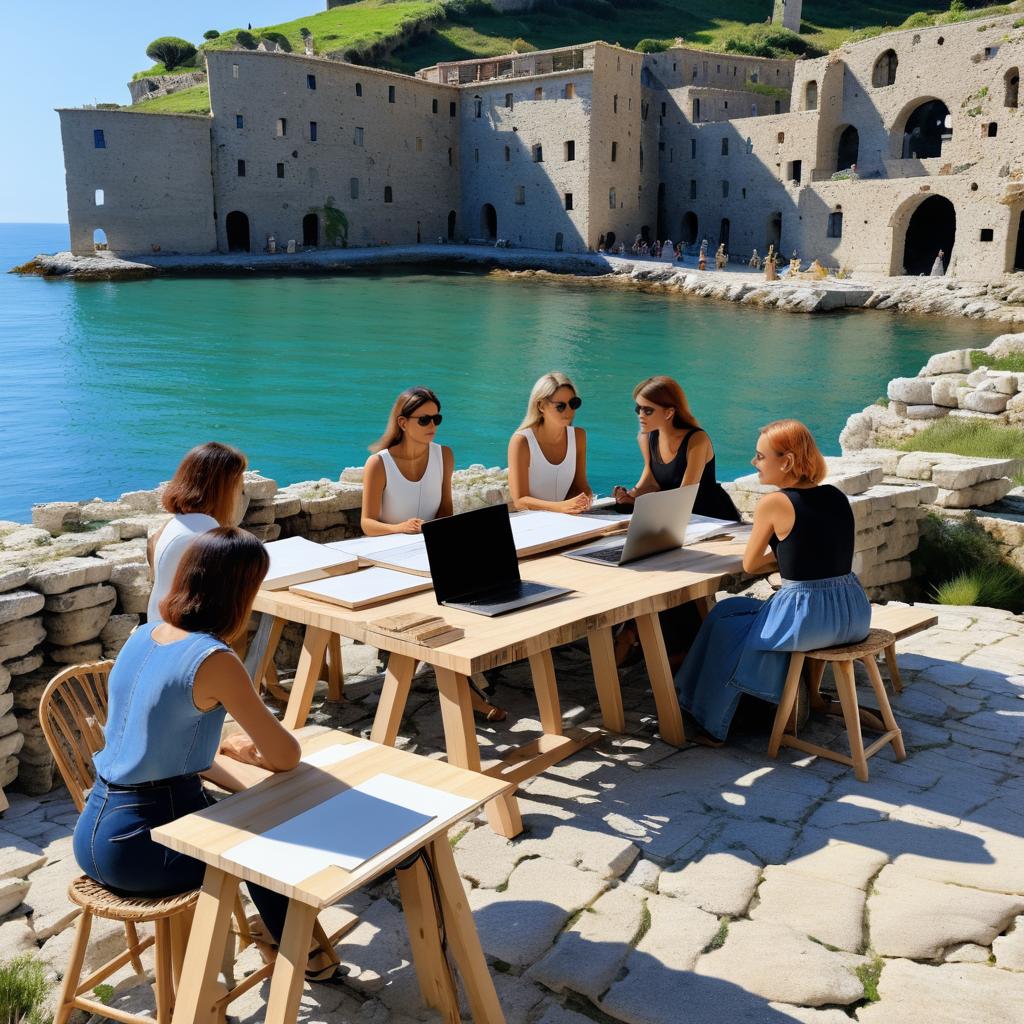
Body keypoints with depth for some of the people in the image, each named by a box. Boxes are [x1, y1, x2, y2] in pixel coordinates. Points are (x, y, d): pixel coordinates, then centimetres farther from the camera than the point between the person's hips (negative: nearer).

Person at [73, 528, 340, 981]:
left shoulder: (142, 636, 2)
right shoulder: (213, 660, -22)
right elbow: (286, 757, -15)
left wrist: (228, 746, 15)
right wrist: (253, 750, 6)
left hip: (92, 832, 8)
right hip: (138, 845, -7)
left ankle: (274, 926, 46)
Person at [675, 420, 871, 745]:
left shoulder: (774, 503, -11)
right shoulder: (837, 496, 6)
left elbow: (749, 565, 1)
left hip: (808, 620, -6)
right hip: (855, 614, 7)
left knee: (725, 622, 18)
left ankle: (714, 723, 28)